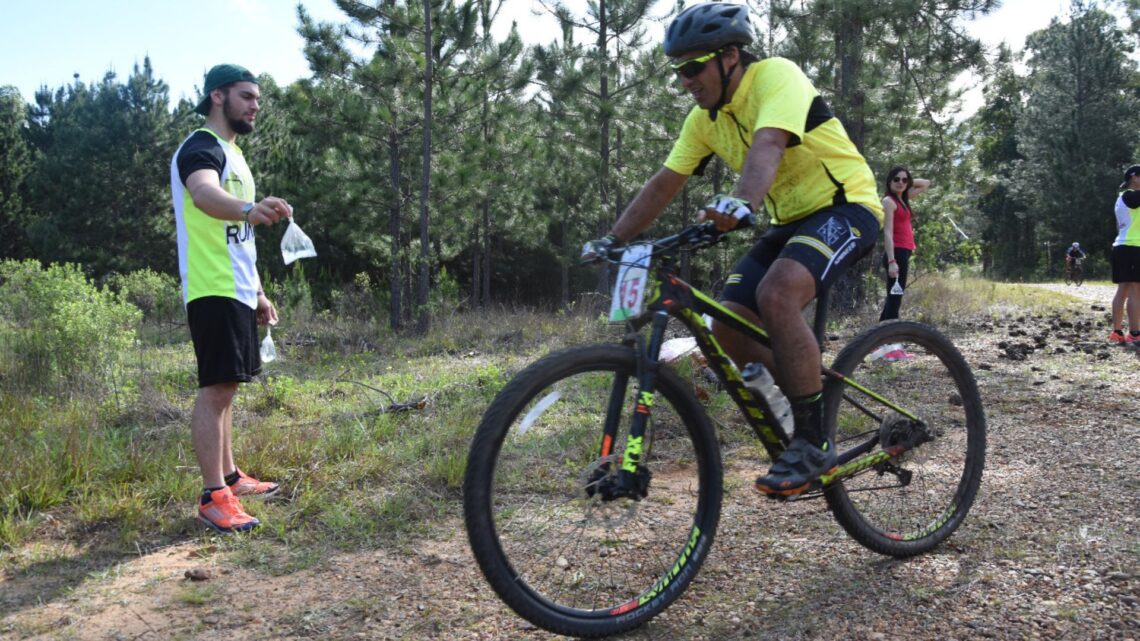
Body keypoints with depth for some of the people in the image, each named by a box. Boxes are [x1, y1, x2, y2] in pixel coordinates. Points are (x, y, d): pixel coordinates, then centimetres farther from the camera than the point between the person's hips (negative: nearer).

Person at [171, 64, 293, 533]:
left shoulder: (232, 154, 21)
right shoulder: (201, 148, -9)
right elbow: (205, 194, -35)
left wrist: (258, 292, 24)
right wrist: (251, 208, -54)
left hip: (236, 291, 10)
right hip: (214, 292, -10)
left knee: (226, 387, 15)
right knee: (216, 388, -10)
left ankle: (229, 476, 26)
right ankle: (213, 496, -7)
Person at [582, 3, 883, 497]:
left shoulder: (775, 75, -18)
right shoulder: (704, 118, 3)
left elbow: (768, 146, -38)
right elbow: (662, 185, 5)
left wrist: (741, 203, -56)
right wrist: (611, 241, -2)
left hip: (845, 208, -7)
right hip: (789, 220, 8)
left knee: (776, 294, -33)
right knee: (726, 327, -8)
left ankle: (814, 443, -22)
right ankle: (792, 411, 14)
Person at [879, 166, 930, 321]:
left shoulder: (902, 199, 17)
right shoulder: (889, 201, -8)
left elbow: (926, 184, 31)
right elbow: (888, 233, -17)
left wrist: (909, 181, 15)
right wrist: (891, 261, -25)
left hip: (903, 253, 10)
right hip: (897, 253, -10)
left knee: (893, 298, 11)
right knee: (894, 299, -14)